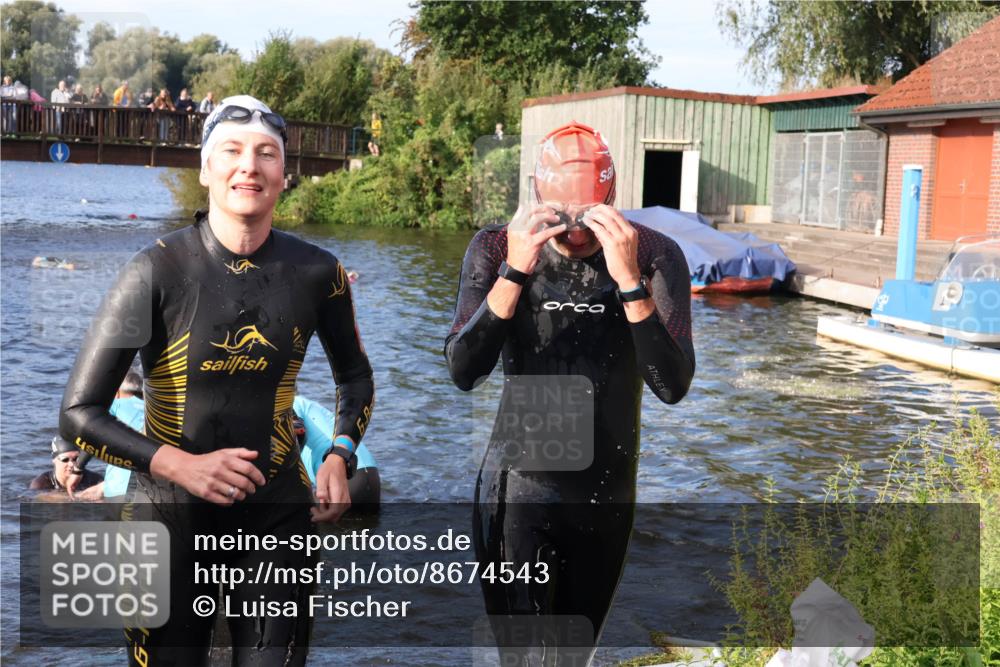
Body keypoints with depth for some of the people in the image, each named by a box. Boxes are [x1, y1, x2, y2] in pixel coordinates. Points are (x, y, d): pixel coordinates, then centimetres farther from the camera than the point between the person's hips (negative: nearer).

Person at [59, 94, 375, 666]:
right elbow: (79, 414, -11)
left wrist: (341, 454, -3)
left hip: (278, 513, 2)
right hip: (170, 514, -1)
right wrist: (181, 466, -22)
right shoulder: (157, 272, -14)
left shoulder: (316, 272, -5)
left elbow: (355, 376, 14)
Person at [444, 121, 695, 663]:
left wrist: (629, 281, -30)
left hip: (607, 495, 2)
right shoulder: (497, 248, -9)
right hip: (519, 490, -1)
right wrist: (515, 271, -29)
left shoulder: (655, 255, -10)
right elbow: (463, 372, -18)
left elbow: (673, 387, -19)